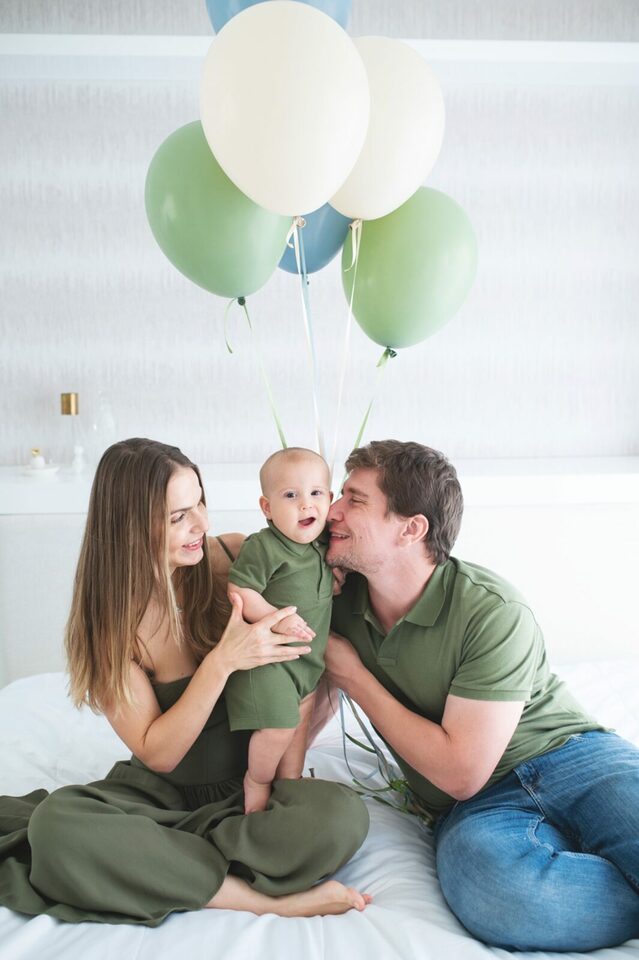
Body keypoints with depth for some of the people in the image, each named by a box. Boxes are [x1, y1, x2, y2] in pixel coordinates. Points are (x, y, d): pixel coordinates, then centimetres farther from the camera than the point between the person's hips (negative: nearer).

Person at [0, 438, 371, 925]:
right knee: (55, 821, -31)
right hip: (160, 789, 1)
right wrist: (222, 662, -27)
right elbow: (157, 753, -14)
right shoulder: (107, 621, -11)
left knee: (342, 814, -31)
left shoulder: (234, 557, -10)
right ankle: (268, 899, -24)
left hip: (251, 783, 0)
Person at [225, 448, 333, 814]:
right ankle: (256, 783, 20)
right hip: (268, 657, -8)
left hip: (308, 658, 8)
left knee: (301, 723, 17)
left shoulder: (323, 546, 3)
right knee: (279, 727, -8)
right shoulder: (263, 547, -20)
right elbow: (238, 591, -22)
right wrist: (276, 619, -29)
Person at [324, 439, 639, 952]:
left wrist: (355, 677, -12)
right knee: (491, 892, -34)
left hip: (569, 756, -3)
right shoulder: (341, 601, 0)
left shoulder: (493, 611, -16)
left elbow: (460, 771, -17)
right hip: (475, 808, 4)